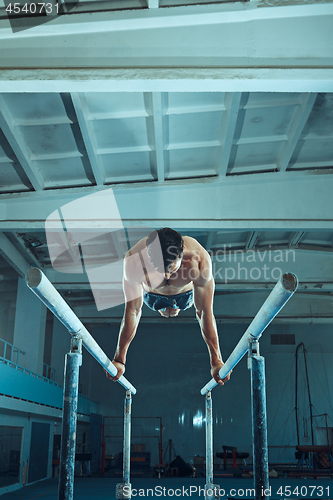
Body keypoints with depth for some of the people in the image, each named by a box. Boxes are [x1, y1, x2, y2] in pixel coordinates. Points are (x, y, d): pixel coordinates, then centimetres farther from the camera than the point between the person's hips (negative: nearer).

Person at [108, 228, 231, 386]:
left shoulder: (199, 259, -45)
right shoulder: (134, 261, -45)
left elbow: (205, 313, -36)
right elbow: (132, 312, -34)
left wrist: (216, 361, -32)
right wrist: (119, 359, -29)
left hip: (186, 294, 0)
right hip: (153, 295, 0)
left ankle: (175, 308, 60)